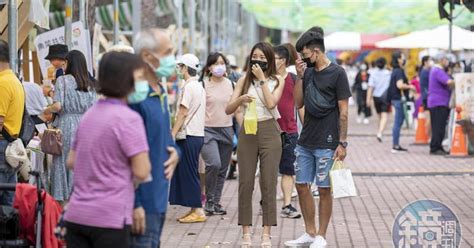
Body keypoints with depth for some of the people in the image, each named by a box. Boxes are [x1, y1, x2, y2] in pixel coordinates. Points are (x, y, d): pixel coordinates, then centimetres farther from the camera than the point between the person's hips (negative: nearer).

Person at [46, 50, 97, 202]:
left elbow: (58, 106, -11)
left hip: (66, 125, -4)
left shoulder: (62, 80, -3)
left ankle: (62, 199, -1)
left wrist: (46, 110, 7)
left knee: (63, 164, 1)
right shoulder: (90, 84, 9)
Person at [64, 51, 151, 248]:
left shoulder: (89, 114, 14)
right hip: (110, 218, -7)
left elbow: (71, 162, 21)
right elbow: (141, 172, -14)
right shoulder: (128, 118, -12)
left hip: (76, 215, 7)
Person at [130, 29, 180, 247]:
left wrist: (175, 151, 3)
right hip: (142, 202, -10)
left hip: (159, 197, 10)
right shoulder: (136, 97, -19)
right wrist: (134, 204, -23)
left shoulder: (160, 93, 12)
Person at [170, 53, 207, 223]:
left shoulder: (189, 87, -13)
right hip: (197, 134, 9)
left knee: (189, 173, -6)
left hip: (188, 135, -9)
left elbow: (183, 113, -17)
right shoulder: (199, 86, 16)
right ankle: (194, 209, 13)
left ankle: (198, 211, -5)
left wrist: (172, 134, -15)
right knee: (189, 173, 12)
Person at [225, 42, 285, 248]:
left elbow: (271, 103, -11)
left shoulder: (277, 80, 6)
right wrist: (241, 99, -16)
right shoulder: (244, 80, 9)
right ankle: (246, 231, 7)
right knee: (245, 182, 1)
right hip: (247, 132, 2)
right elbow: (228, 109, 3)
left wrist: (262, 79, -8)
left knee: (268, 182, -1)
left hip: (269, 132, -2)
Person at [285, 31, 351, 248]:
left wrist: (342, 143, -12)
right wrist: (299, 76, 0)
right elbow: (298, 103, 10)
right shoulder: (308, 72, 10)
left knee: (324, 189, 1)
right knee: (302, 186, 8)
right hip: (305, 141, 6)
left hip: (326, 144, -6)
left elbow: (344, 112, -8)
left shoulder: (336, 73, -8)